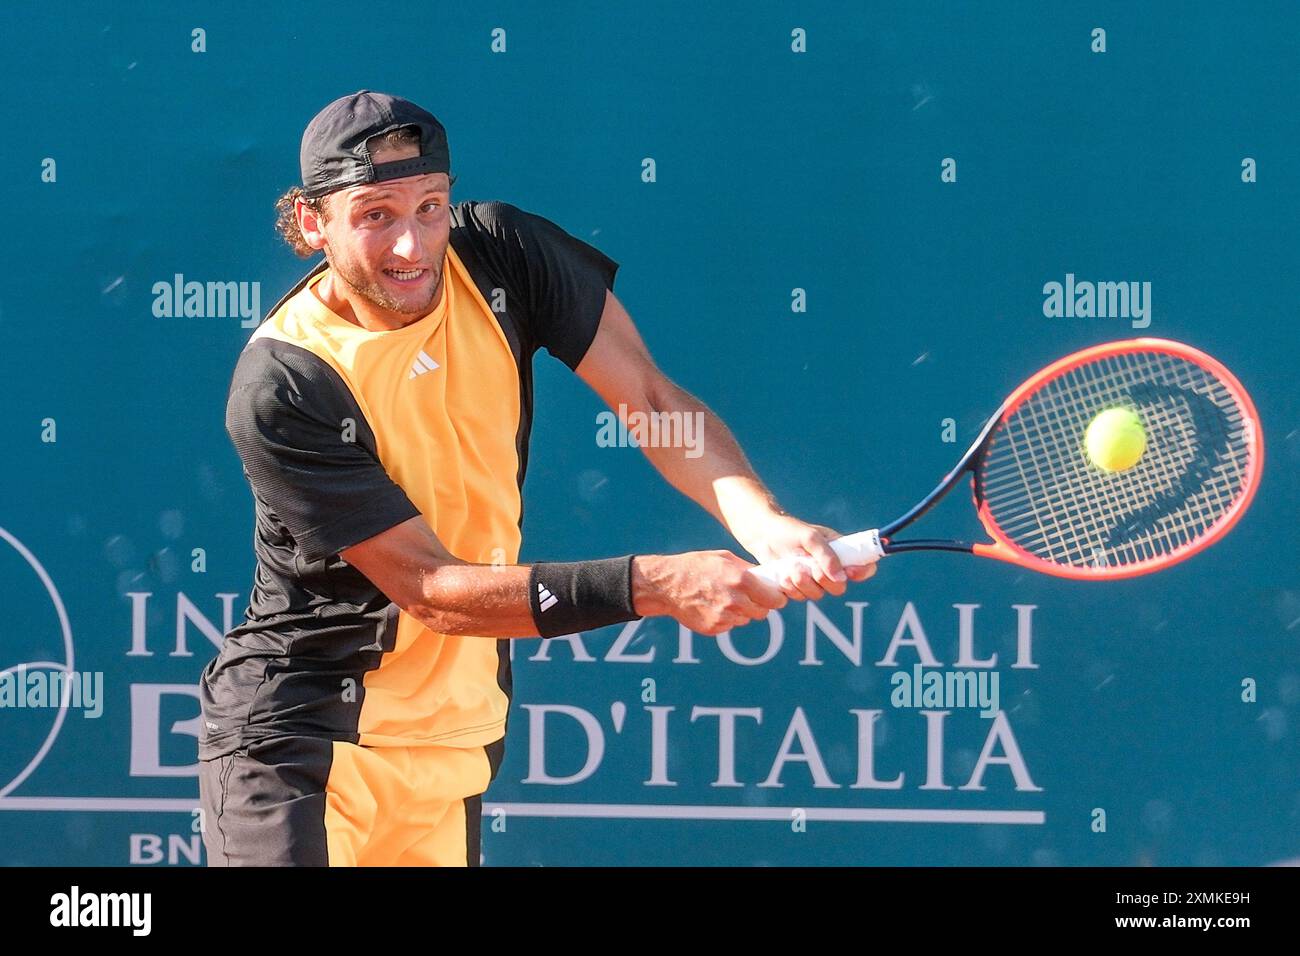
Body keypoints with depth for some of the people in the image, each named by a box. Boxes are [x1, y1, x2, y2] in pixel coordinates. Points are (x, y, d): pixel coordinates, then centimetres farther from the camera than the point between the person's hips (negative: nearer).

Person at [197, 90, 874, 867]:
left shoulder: (499, 255, -7)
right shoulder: (279, 389, -22)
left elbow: (651, 399, -6)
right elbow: (431, 589, -23)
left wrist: (763, 523, -26)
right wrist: (655, 586, -31)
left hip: (456, 737, 5)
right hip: (293, 735, -5)